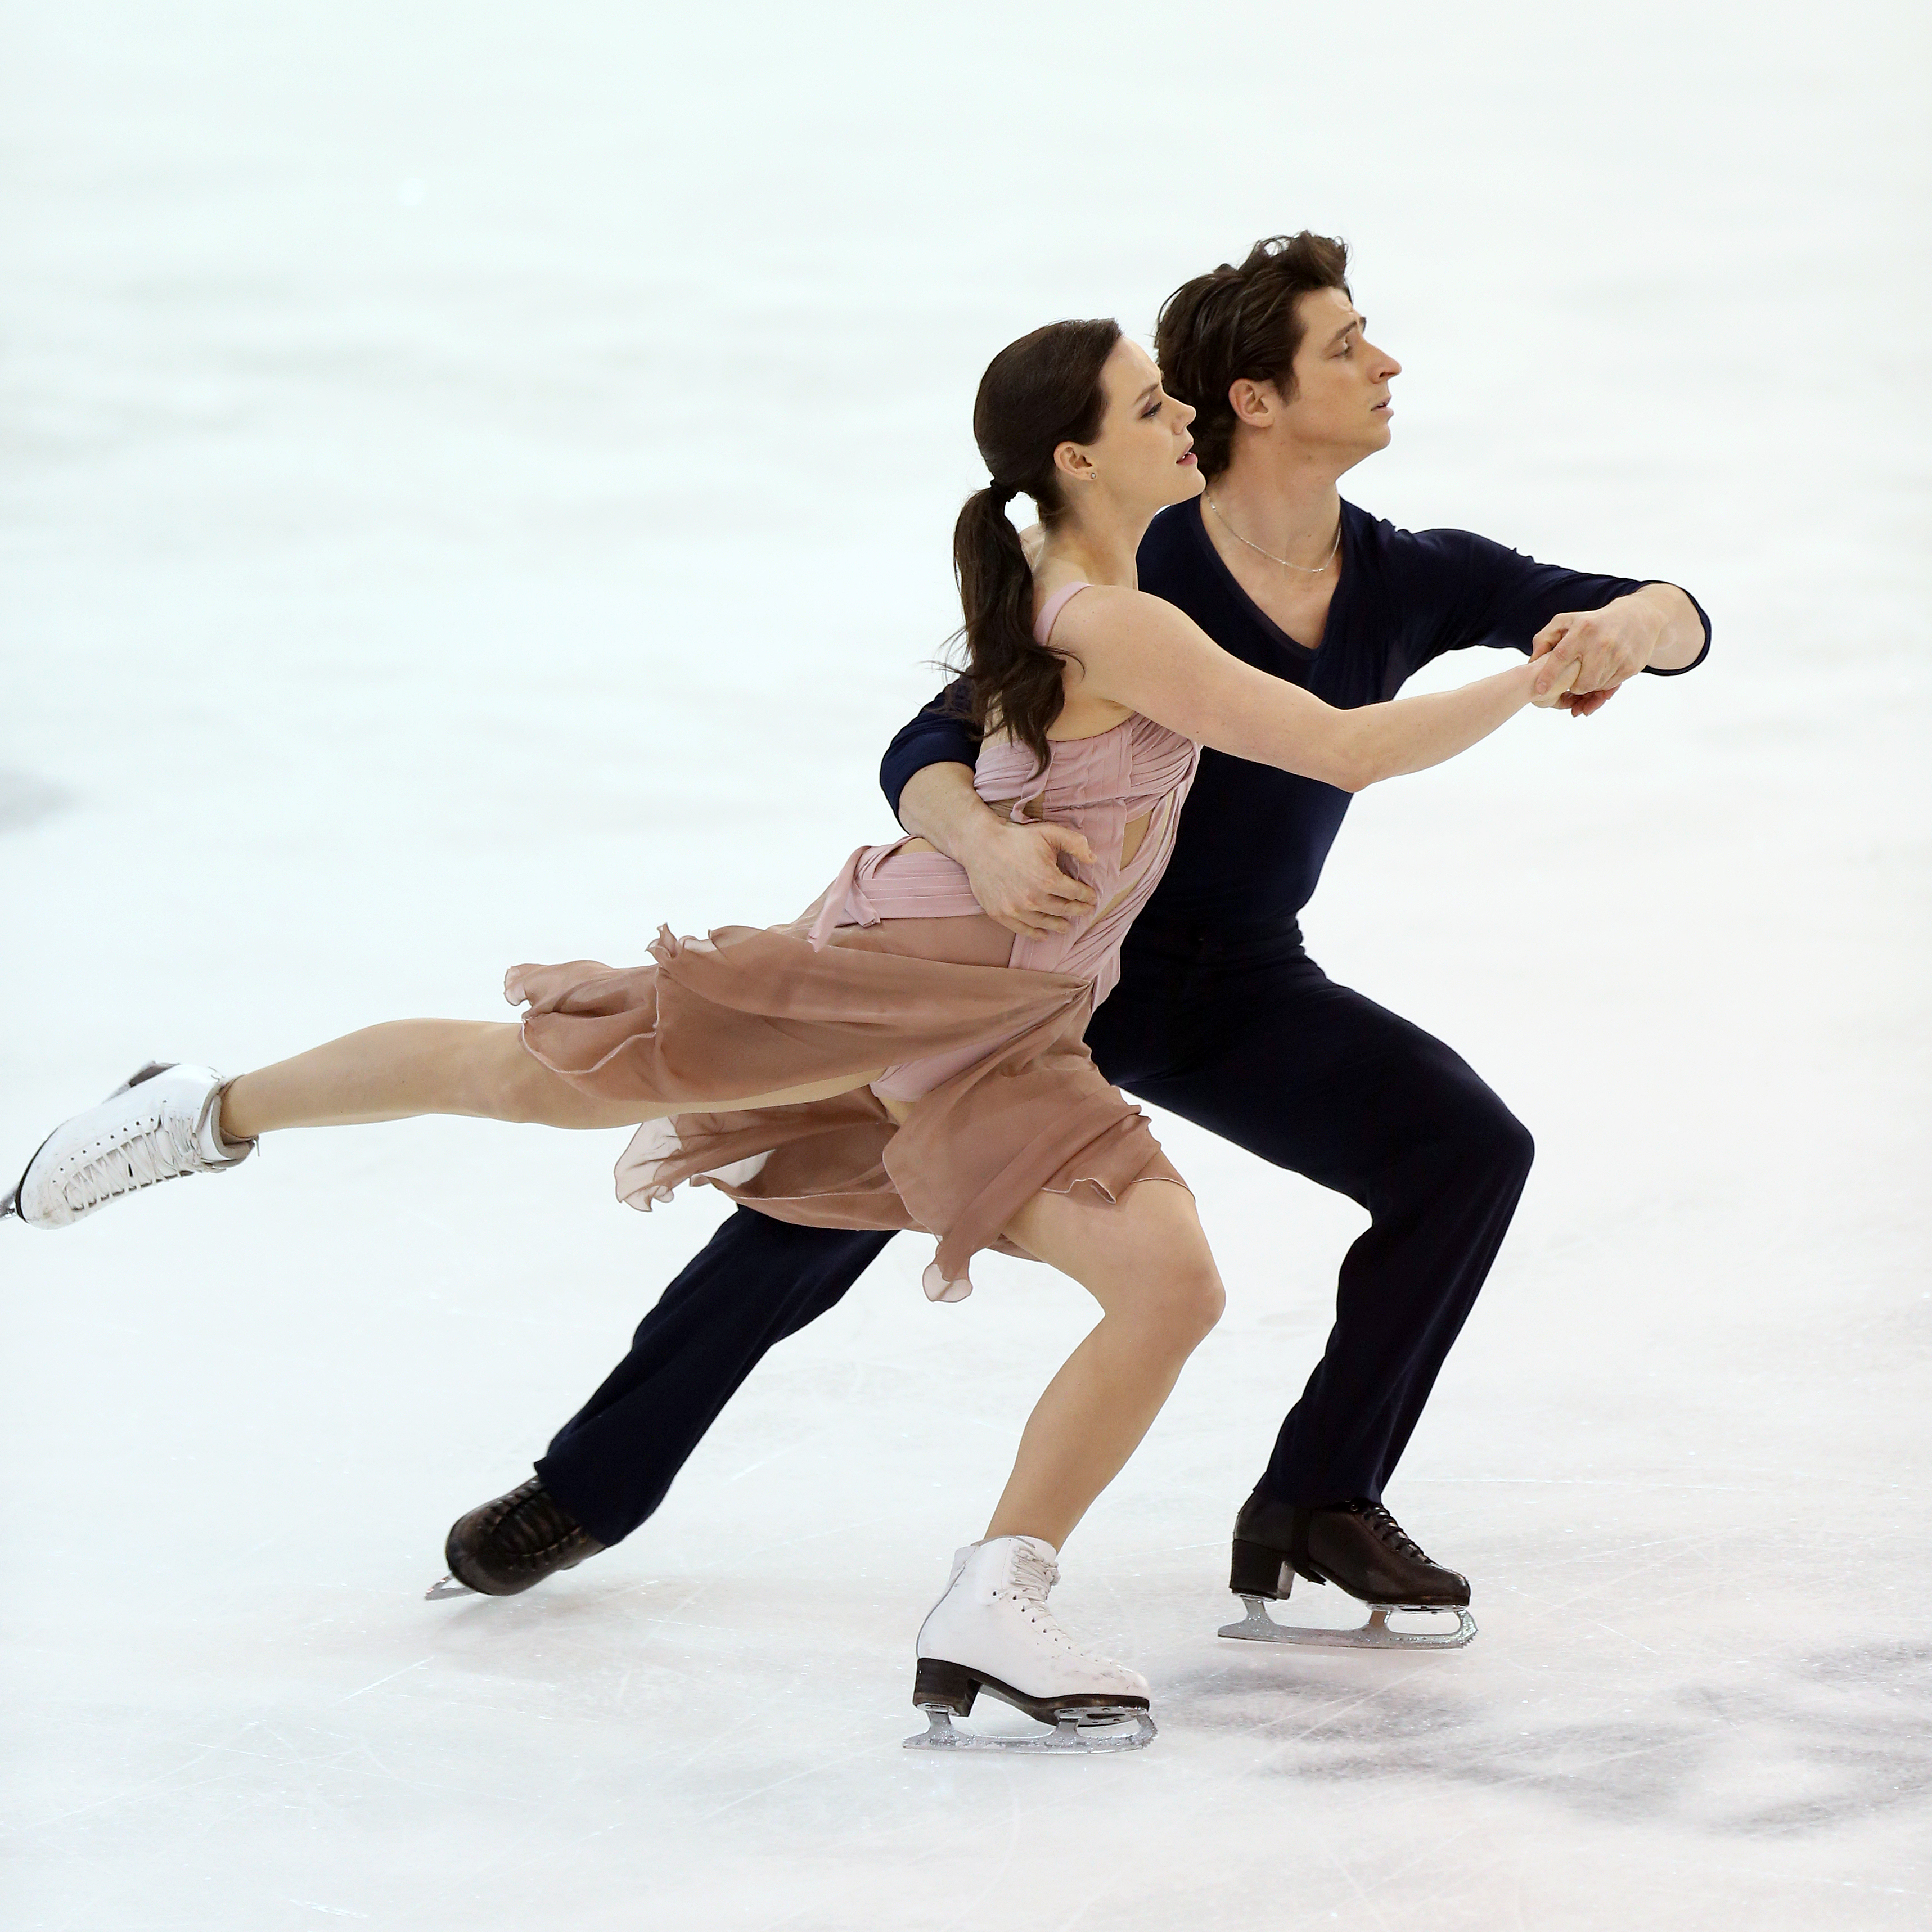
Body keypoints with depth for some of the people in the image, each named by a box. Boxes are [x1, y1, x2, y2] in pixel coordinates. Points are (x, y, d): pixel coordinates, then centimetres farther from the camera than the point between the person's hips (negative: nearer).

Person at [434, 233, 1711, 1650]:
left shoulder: (1404, 582, -11)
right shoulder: (1130, 583, -24)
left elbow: (1679, 624, -9)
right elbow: (926, 756, -28)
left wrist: (1620, 629, -34)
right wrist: (987, 845, -51)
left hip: (1239, 990, 4)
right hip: (1036, 950, -4)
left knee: (1468, 1146, -15)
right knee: (831, 1200, -12)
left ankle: (1320, 1504, -5)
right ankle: (586, 1490, 6)